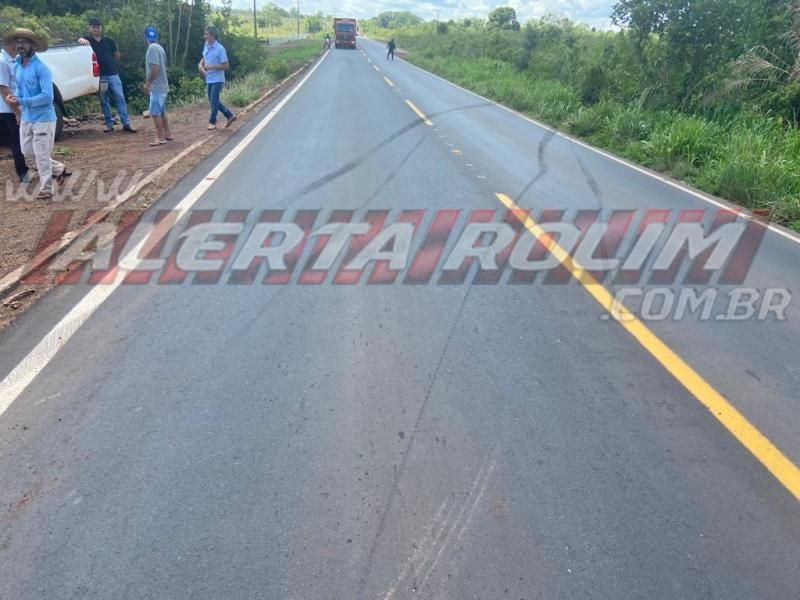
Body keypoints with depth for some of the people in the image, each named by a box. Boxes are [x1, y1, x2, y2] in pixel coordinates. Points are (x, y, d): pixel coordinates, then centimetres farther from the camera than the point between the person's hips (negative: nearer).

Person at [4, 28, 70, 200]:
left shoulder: (41, 68, -18)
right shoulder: (17, 66, 7)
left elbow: (47, 96, -23)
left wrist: (22, 102, -26)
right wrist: (14, 97, -4)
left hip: (43, 118, -8)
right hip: (26, 118, 8)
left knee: (42, 155, -2)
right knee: (27, 150, 16)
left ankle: (46, 189, 10)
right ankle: (59, 169, 32)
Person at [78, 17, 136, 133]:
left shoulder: (109, 40, 6)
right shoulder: (88, 39, 5)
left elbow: (117, 55, 16)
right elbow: (80, 40, -17)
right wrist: (82, 40, -39)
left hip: (113, 74, 0)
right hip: (99, 75, 0)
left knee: (120, 98, -5)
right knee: (104, 101, 4)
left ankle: (126, 124, -6)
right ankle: (109, 124, 10)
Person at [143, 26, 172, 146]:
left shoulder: (152, 48, -16)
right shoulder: (159, 47, 12)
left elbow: (155, 68, -23)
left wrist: (148, 83, -17)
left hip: (156, 87, -9)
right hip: (162, 85, 9)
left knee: (155, 112, -7)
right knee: (162, 112, 15)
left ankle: (160, 137, -5)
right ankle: (167, 134, 21)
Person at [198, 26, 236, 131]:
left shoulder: (220, 49, -17)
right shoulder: (206, 45, 4)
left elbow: (225, 66, -16)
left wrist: (211, 67, -23)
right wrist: (201, 64, -1)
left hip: (217, 80, -8)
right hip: (209, 79, 8)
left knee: (214, 102, -2)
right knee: (213, 101, 14)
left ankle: (212, 122, 13)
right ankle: (230, 116, 25)